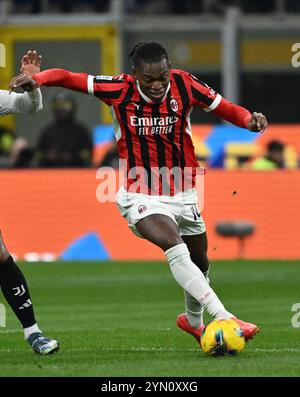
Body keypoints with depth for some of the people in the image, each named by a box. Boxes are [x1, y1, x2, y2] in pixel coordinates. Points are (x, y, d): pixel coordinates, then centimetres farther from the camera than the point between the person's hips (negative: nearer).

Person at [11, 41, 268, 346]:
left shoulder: (184, 84, -9)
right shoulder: (121, 90, -13)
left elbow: (224, 108, -1)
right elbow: (66, 77, -9)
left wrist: (249, 120, -20)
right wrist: (37, 79, -27)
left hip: (183, 194, 4)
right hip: (143, 196, -4)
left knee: (200, 263, 18)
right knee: (177, 250, -29)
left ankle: (194, 321, 46)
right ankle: (224, 319, -32)